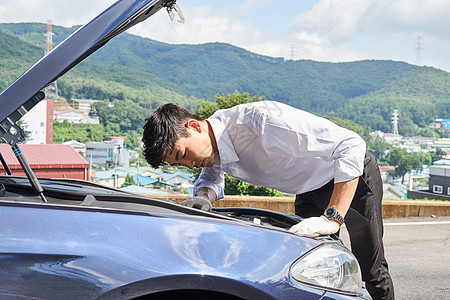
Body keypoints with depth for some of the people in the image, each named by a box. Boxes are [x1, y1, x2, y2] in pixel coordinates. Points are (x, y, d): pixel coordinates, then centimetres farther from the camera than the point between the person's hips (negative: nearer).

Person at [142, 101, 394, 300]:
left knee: (372, 270, 2)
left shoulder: (260, 121, -39)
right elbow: (212, 177, 9)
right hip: (310, 190, 7)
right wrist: (204, 198, -17)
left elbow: (352, 145, -40)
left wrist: (332, 218, -45)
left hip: (354, 175, -7)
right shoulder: (213, 146, -14)